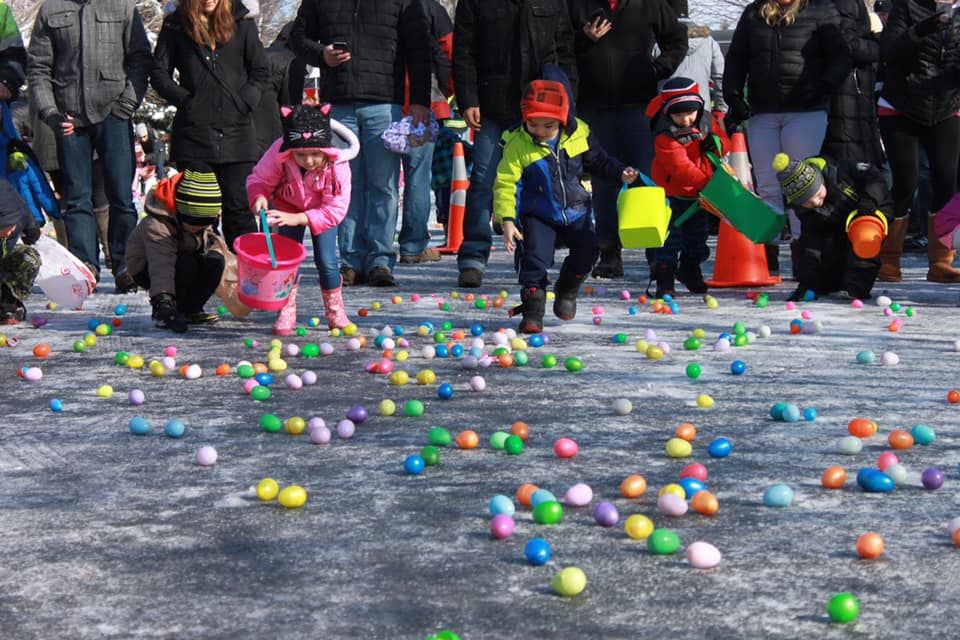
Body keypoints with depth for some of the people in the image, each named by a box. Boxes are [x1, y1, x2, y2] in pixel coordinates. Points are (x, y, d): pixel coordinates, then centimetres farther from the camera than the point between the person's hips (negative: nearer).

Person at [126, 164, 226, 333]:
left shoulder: (207, 216, -13)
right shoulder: (156, 225, -35)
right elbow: (161, 267, -43)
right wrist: (164, 301, -50)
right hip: (146, 269, -6)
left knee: (215, 260, -19)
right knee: (187, 264, -34)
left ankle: (190, 310, -7)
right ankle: (162, 312, -16)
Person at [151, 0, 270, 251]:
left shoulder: (242, 23, 8)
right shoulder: (175, 25, 7)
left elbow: (261, 72, 10)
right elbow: (159, 73, 7)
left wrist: (243, 102, -3)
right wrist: (185, 101, -5)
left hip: (235, 130, 0)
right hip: (192, 131, 0)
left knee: (238, 207, -3)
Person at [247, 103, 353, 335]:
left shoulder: (337, 164, -35)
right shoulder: (279, 154, -32)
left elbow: (335, 210, -33)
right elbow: (259, 179, -16)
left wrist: (297, 219, -42)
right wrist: (259, 197, -39)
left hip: (323, 213, -1)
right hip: (288, 207, 1)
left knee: (326, 260, -9)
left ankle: (335, 311, 12)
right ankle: (286, 312, 3)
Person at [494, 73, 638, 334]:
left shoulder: (578, 133, -5)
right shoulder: (517, 144, -14)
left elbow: (597, 160, 14)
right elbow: (505, 184, -14)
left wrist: (620, 172, 0)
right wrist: (507, 220, -23)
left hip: (575, 210, 3)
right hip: (538, 215, -2)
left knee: (587, 249, -13)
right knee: (535, 259, -18)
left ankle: (567, 288, 16)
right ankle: (533, 309, -4)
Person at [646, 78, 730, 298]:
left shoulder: (707, 122, -6)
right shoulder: (666, 136, -26)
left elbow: (725, 144, 5)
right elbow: (681, 167, -33)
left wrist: (716, 143, -20)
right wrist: (708, 181, -40)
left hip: (698, 192, 6)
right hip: (673, 192, -6)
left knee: (697, 234, 17)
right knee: (671, 232, -13)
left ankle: (690, 270, 36)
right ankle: (663, 276, -7)